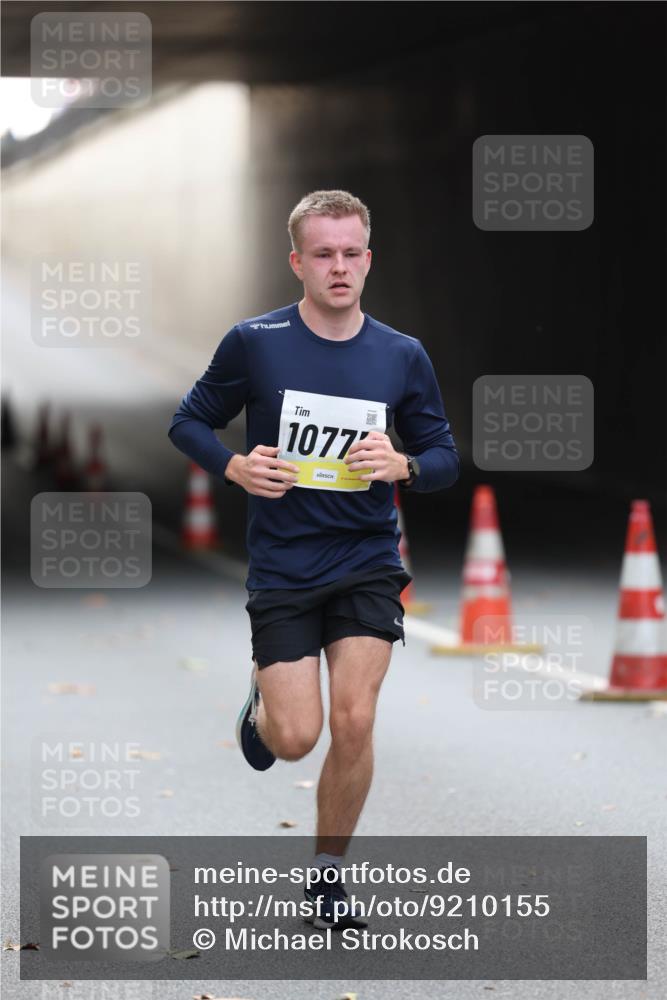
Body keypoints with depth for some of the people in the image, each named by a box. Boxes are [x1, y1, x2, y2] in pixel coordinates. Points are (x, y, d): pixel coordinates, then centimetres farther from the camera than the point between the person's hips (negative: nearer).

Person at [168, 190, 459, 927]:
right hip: (282, 567, -1)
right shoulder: (254, 343, -6)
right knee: (296, 738, -6)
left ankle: (328, 873, 12)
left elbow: (444, 458, 8)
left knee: (353, 723, -10)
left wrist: (402, 466, -15)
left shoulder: (402, 357, 0)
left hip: (367, 564, 1)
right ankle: (261, 705, 33)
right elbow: (189, 422, 5)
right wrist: (234, 466, -14)